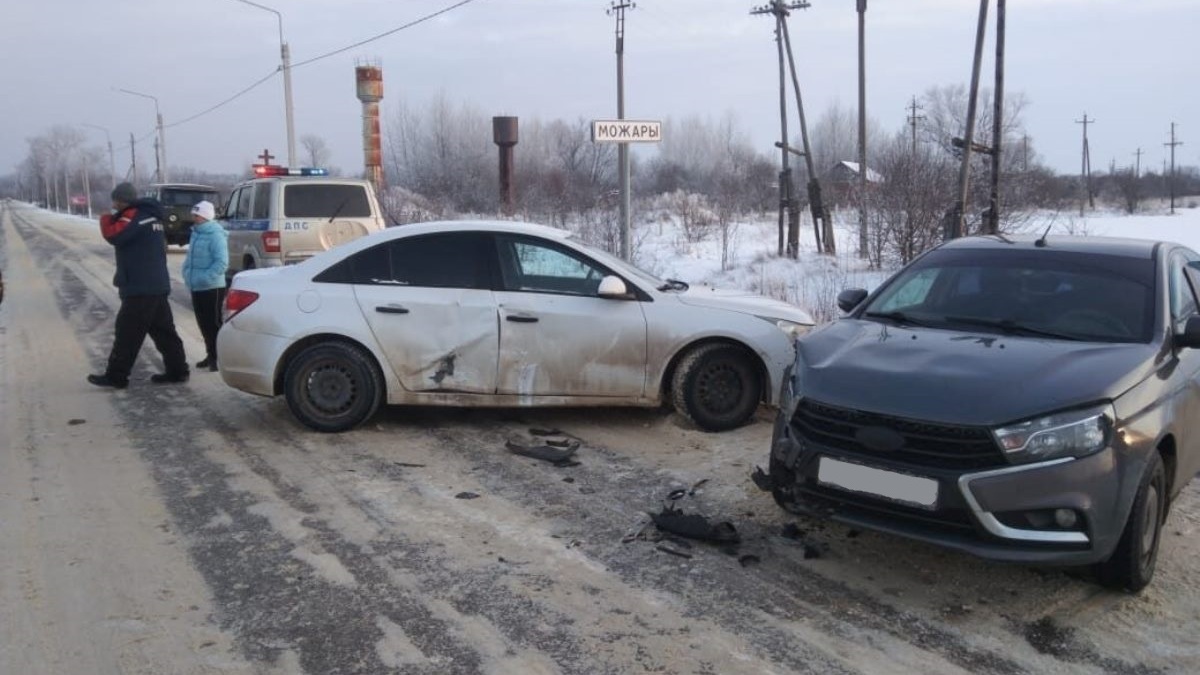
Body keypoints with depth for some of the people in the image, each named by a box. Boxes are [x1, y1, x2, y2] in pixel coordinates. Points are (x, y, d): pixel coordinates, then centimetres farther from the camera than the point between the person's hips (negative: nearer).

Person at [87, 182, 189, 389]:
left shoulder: (135, 215, -12)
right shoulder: (149, 215, 18)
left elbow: (114, 235, -22)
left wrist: (107, 219, -5)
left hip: (140, 288, -10)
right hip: (158, 285, 10)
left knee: (127, 333, -5)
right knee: (163, 330, 12)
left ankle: (116, 376, -1)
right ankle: (177, 370, 14)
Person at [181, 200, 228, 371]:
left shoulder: (215, 235, -16)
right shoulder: (196, 233, 13)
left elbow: (222, 262, -22)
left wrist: (205, 278, -25)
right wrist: (187, 274, 12)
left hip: (211, 288, -9)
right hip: (196, 287, 9)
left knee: (213, 323, -3)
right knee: (203, 323, 15)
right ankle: (211, 355, 25)